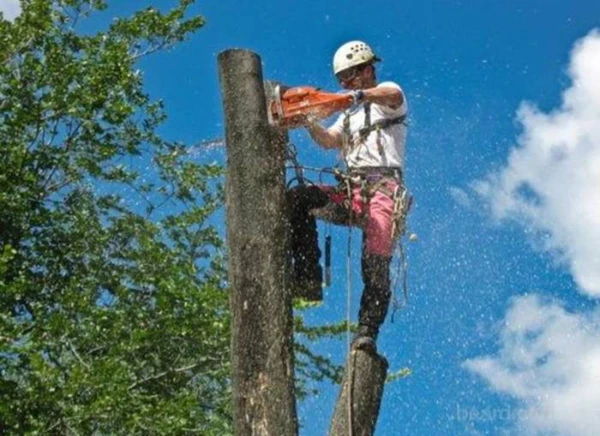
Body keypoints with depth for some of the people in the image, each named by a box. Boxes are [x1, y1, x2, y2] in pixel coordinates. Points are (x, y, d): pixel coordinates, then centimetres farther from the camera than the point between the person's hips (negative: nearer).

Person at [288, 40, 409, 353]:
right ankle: (308, 276, -21)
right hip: (351, 190, 6)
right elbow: (329, 141, 10)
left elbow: (392, 95, -16)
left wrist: (357, 95, -35)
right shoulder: (349, 116, 32)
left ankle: (367, 333, -22)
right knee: (297, 198, -17)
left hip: (382, 185, -6)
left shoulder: (389, 96, 12)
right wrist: (308, 121, -10)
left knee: (376, 263, -19)